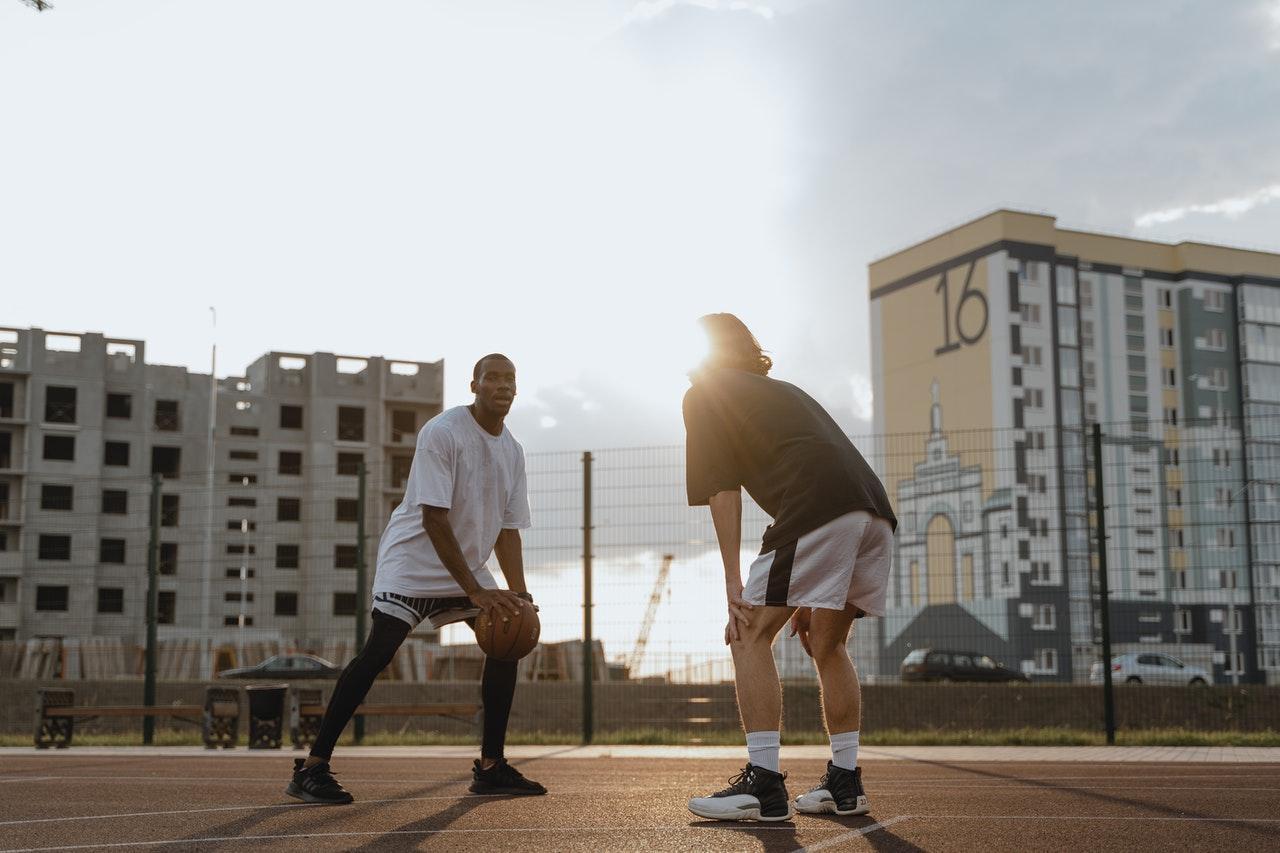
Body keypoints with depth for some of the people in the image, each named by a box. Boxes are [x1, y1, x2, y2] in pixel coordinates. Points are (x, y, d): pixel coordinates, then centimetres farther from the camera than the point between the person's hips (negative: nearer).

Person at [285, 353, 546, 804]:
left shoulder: (512, 450, 4)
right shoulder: (441, 432, -19)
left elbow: (508, 528, 7)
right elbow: (433, 518, -24)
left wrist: (518, 594, -6)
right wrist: (475, 592, -27)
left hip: (469, 565, 8)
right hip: (415, 559, -8)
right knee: (379, 650, -19)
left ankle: (491, 768, 8)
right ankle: (312, 768, -14)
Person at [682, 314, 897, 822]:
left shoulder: (705, 394, 16)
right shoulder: (785, 391, 36)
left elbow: (722, 490, 4)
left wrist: (734, 584, 0)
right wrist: (811, 595, 34)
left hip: (819, 511, -7)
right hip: (877, 513, 8)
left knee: (751, 635, 0)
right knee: (827, 645, 20)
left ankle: (764, 785, -6)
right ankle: (845, 784, 21)